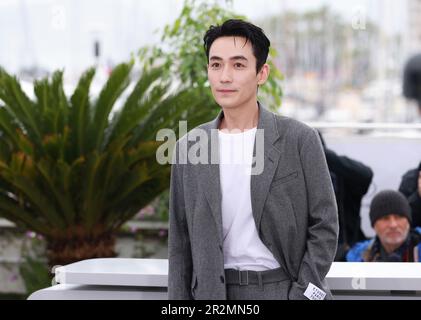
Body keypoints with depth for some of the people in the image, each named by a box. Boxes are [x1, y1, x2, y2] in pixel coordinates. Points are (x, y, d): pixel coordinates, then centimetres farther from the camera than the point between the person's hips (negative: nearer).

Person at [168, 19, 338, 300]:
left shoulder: (299, 140, -3)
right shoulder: (189, 148, 4)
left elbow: (324, 226, -2)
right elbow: (180, 241, 7)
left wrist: (301, 295, -10)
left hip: (284, 289, -2)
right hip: (215, 292, 2)